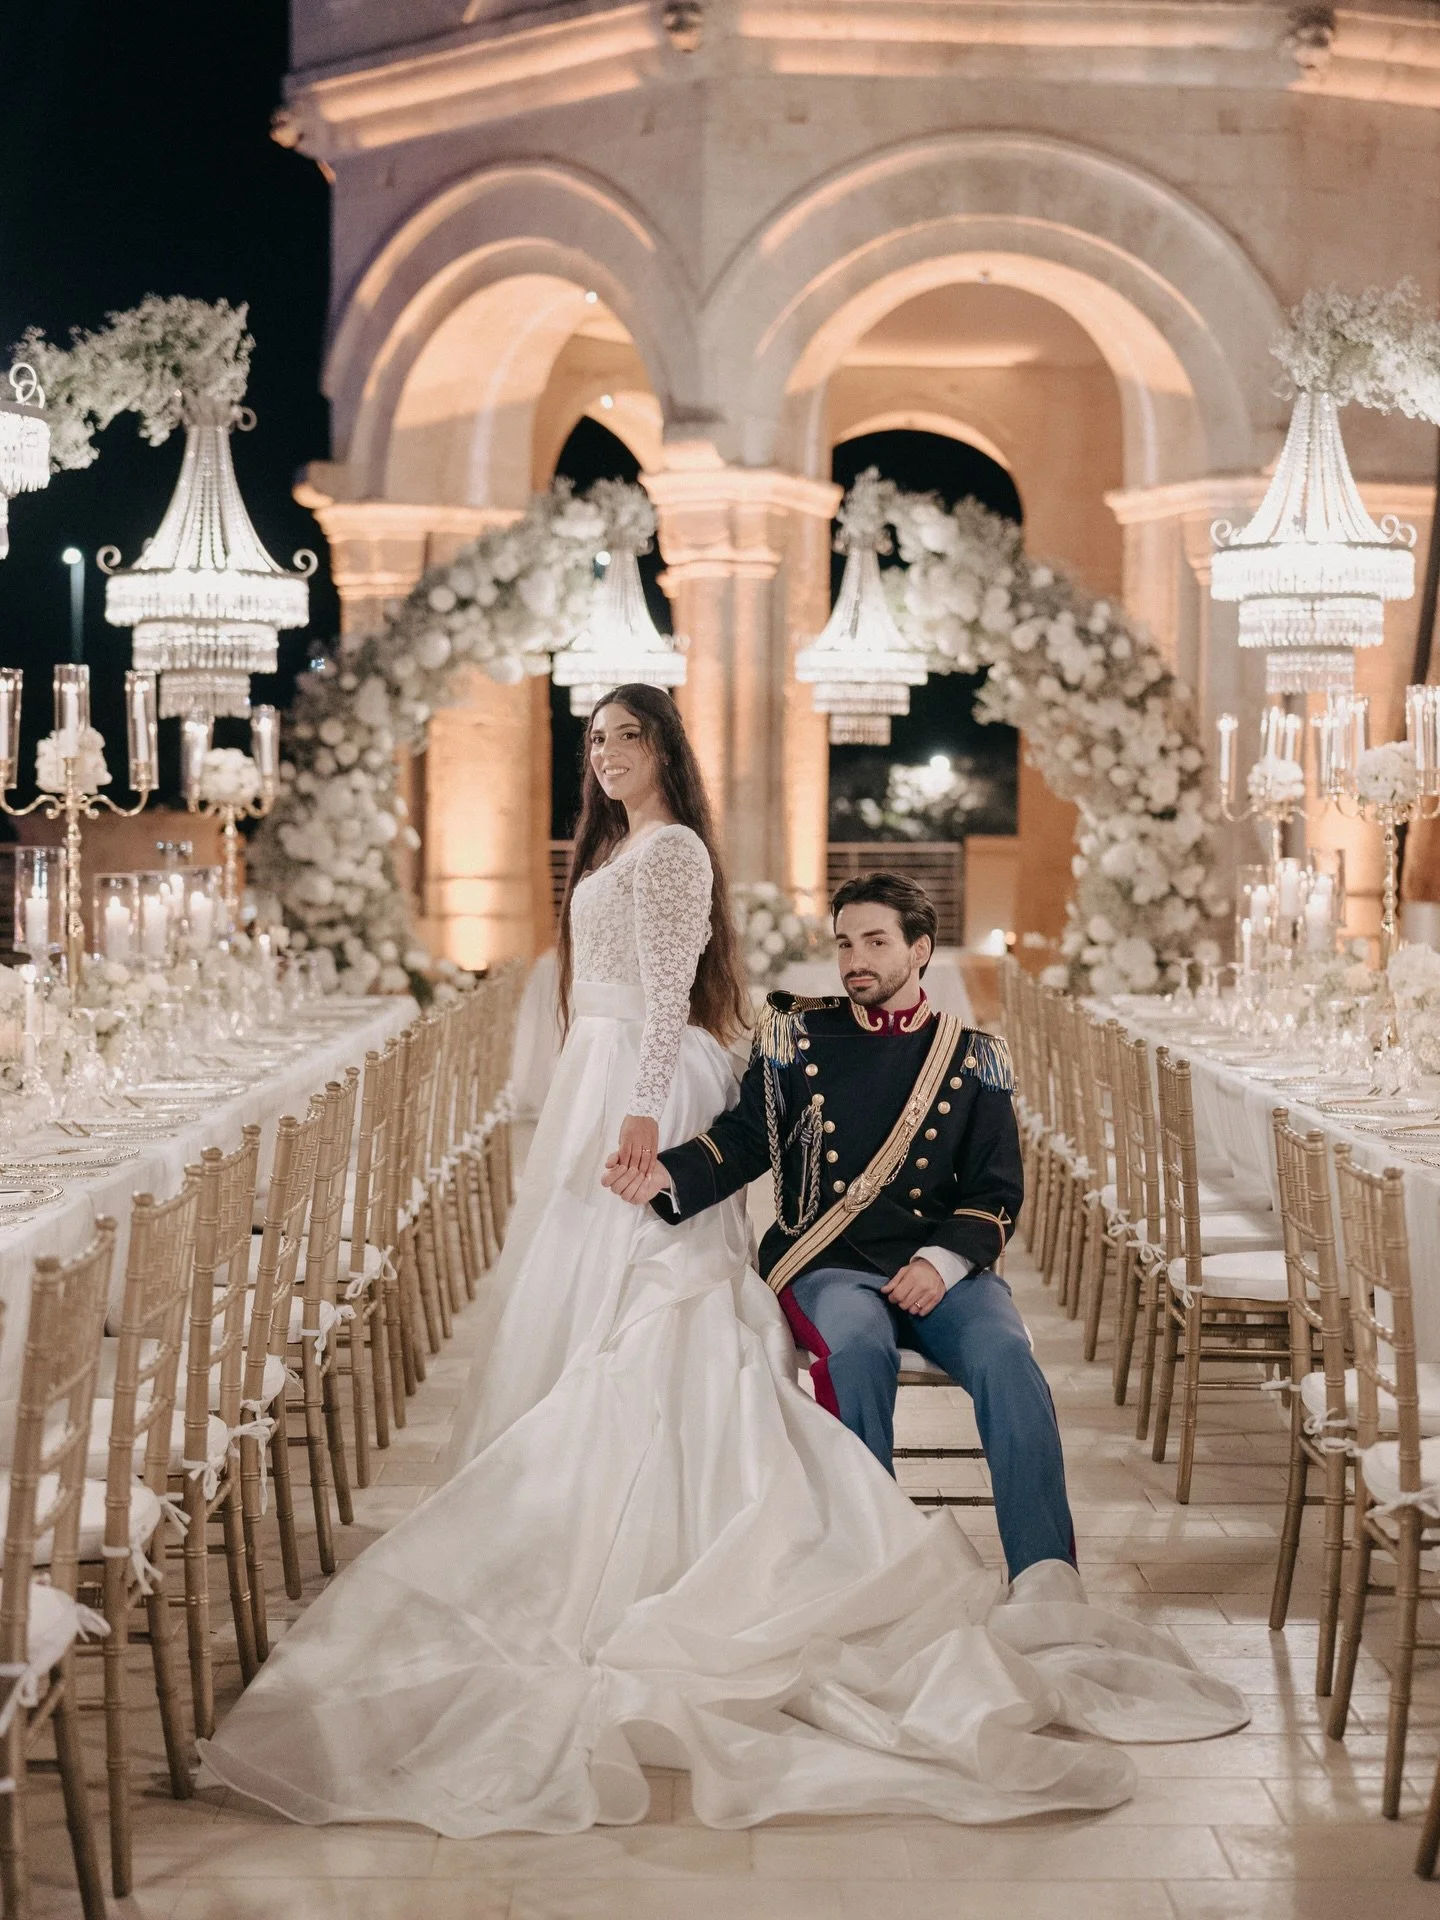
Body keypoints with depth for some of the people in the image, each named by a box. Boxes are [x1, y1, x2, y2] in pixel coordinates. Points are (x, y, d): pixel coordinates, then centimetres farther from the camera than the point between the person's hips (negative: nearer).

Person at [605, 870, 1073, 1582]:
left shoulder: (974, 1059, 12)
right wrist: (666, 1175, -16)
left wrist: (944, 1261, -11)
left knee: (1005, 1356, -30)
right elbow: (741, 1139, 5)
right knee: (857, 1348, -35)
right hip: (828, 1268, -1)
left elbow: (997, 1190, 8)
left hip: (940, 1269, 1)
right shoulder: (799, 1038, 13)